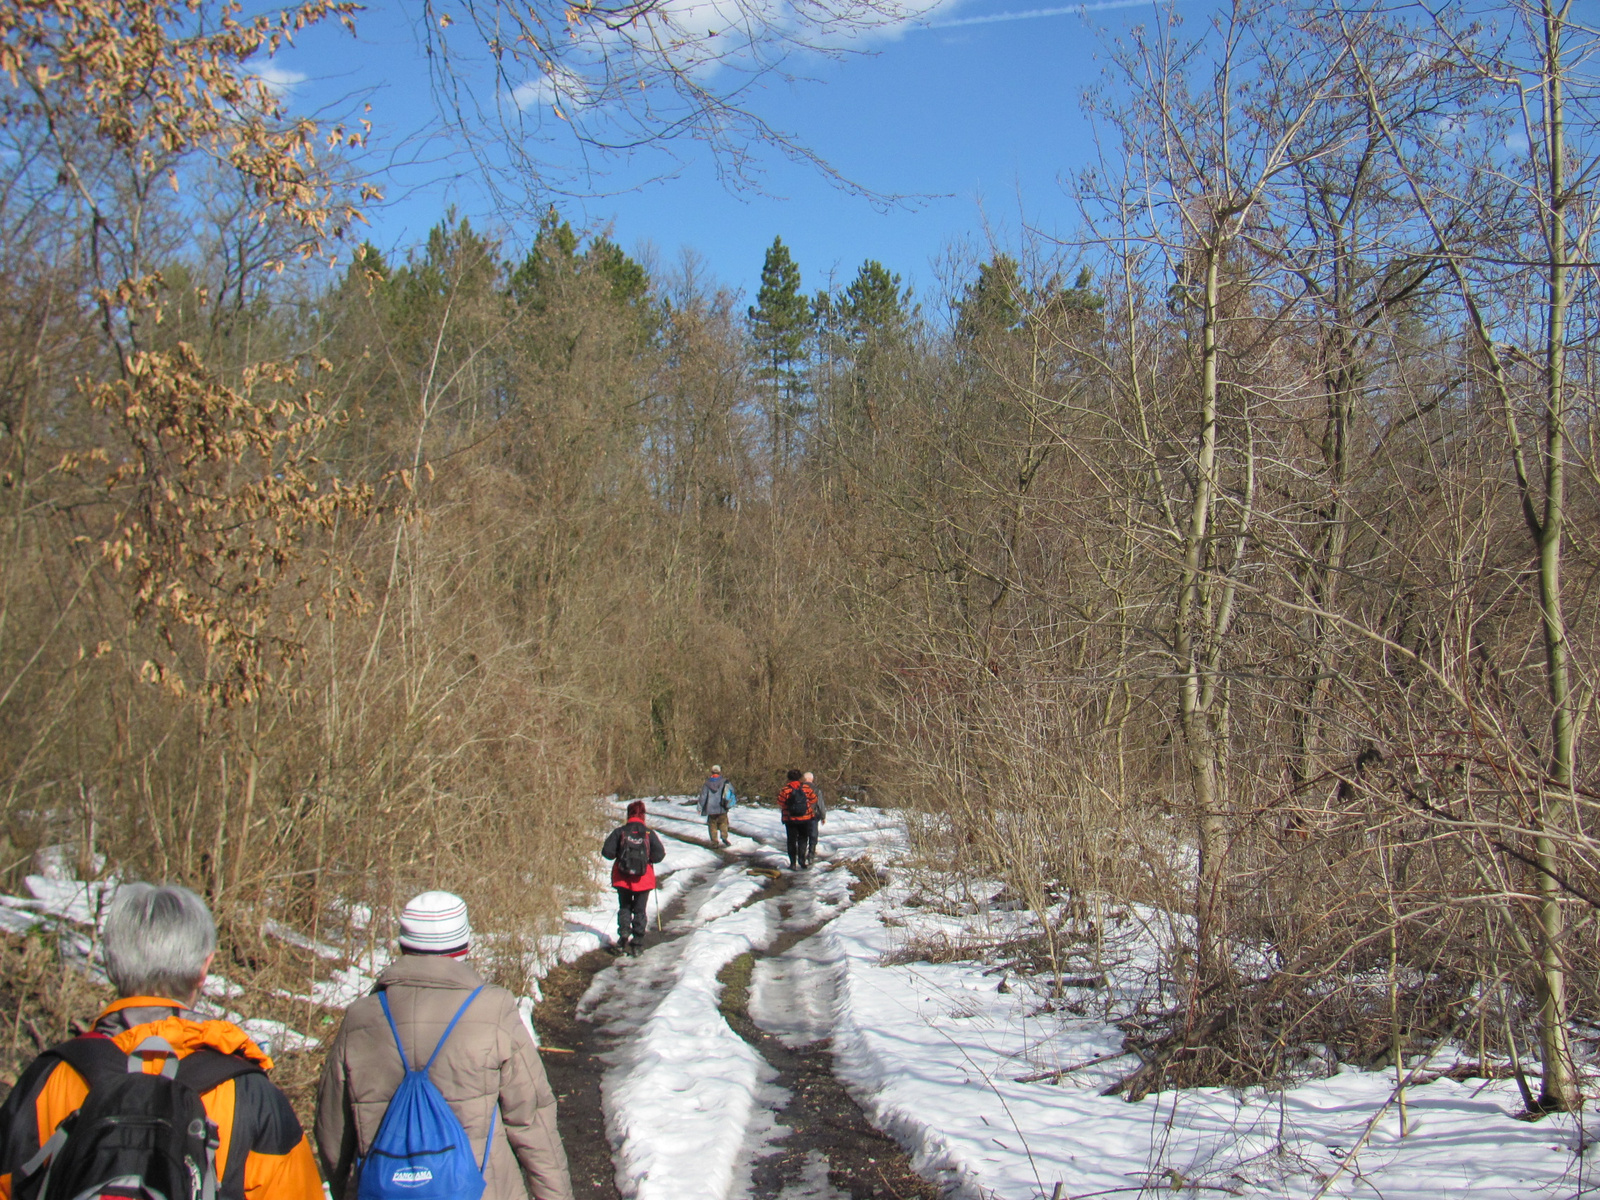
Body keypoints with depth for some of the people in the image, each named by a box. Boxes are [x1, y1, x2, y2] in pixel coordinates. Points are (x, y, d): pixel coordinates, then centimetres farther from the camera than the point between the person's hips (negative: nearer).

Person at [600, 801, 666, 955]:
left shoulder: (619, 832, -7)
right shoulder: (649, 834, -7)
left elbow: (607, 852, -10)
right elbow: (660, 854, -11)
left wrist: (618, 855, 10)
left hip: (622, 878, 0)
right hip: (643, 879, 0)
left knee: (624, 908, 17)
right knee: (640, 911, 12)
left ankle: (624, 937, -1)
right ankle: (637, 944, 9)